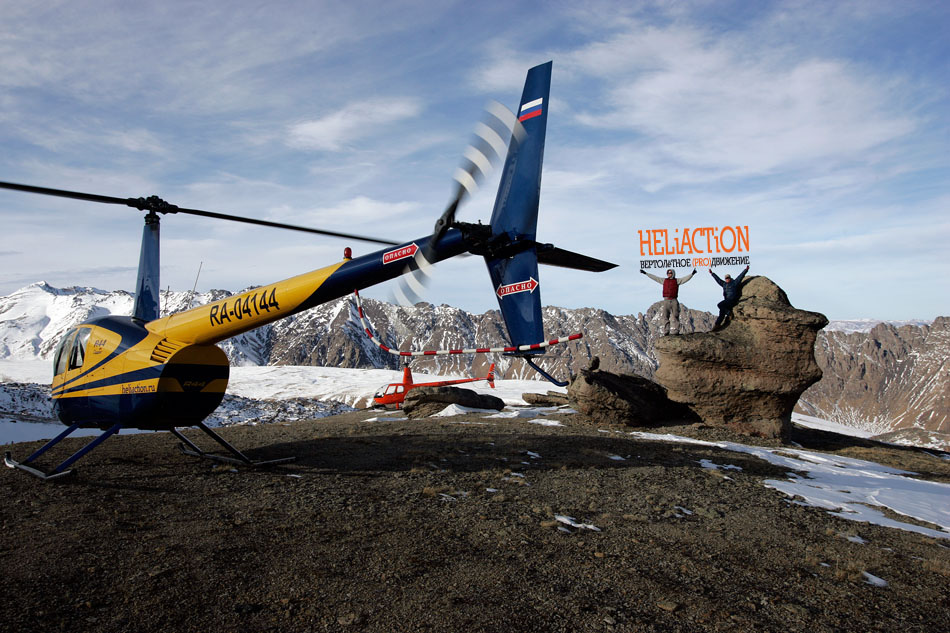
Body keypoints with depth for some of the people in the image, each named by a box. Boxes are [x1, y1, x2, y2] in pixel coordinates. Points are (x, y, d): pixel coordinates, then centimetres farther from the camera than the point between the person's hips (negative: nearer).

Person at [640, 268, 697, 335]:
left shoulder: (677, 281, 7)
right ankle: (665, 332, 1)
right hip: (666, 301, 2)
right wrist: (645, 273, 14)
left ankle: (674, 333, 2)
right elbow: (654, 277, 15)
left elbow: (686, 278, -4)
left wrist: (692, 274, -21)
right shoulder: (664, 280, 13)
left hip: (674, 301, -2)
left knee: (674, 318, -1)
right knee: (664, 317, -3)